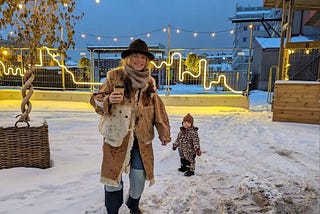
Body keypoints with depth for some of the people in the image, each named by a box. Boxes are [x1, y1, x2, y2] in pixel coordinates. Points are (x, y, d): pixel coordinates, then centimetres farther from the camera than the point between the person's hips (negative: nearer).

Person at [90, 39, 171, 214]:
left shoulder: (149, 82, 7)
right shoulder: (115, 76, -3)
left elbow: (157, 108, 9)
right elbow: (95, 100, -1)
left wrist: (164, 131, 3)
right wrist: (109, 100, -23)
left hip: (141, 137, 3)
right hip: (116, 135, -2)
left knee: (139, 175, 9)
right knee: (113, 173, 2)